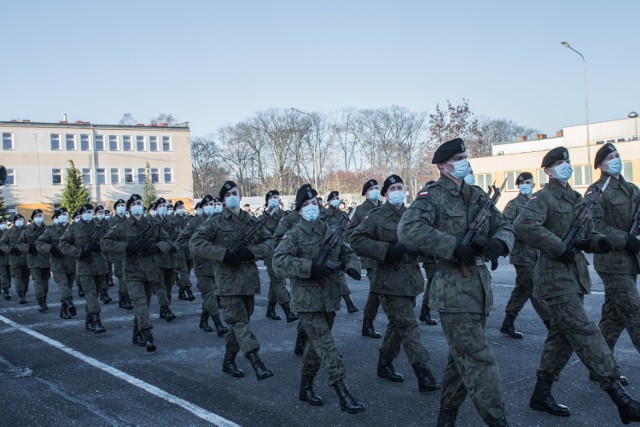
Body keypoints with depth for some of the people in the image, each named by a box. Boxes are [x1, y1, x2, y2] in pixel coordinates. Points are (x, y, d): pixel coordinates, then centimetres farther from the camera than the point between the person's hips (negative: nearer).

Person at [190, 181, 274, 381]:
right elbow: (195, 243, -10)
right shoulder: (216, 222, -3)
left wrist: (252, 251, -12)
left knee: (242, 321, 12)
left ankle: (229, 360, 26)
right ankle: (256, 362, -15)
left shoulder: (252, 221, 9)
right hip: (228, 278, -5)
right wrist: (223, 254, -19)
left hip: (249, 278, 5)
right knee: (239, 320, -11)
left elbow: (269, 241, 8)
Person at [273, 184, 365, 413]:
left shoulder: (330, 232, 9)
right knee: (325, 345, -9)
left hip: (329, 298, 6)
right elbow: (279, 261, -20)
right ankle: (343, 394, -7)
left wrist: (352, 266, -10)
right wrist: (310, 267, -28)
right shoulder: (294, 235, -8)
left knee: (317, 344, 16)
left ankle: (305, 387, 32)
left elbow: (347, 252, 14)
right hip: (307, 299, -6)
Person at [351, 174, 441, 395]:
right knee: (409, 326, -9)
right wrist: (387, 250, -20)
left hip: (411, 279, 7)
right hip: (390, 280, -6)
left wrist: (418, 249, -6)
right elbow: (356, 240, -13)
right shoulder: (376, 216, -7)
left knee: (398, 325, 16)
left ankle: (384, 364, 33)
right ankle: (424, 375, -5)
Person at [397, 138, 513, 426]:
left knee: (462, 357, 17)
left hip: (480, 285, 8)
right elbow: (408, 230, -23)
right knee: (478, 361, -6)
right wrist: (454, 246, -24)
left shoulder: (477, 196, 14)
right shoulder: (433, 196, -8)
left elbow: (504, 226, 17)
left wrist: (499, 241, -8)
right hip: (454, 290, -8)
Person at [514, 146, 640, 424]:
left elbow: (587, 234, 22)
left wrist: (597, 241, -2)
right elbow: (524, 224, -26)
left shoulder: (576, 198, 17)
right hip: (555, 274, -9)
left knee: (562, 335, 12)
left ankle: (541, 395, 23)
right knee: (585, 334, -10)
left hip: (575, 275, 9)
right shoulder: (544, 197, -8)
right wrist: (559, 248, -24)